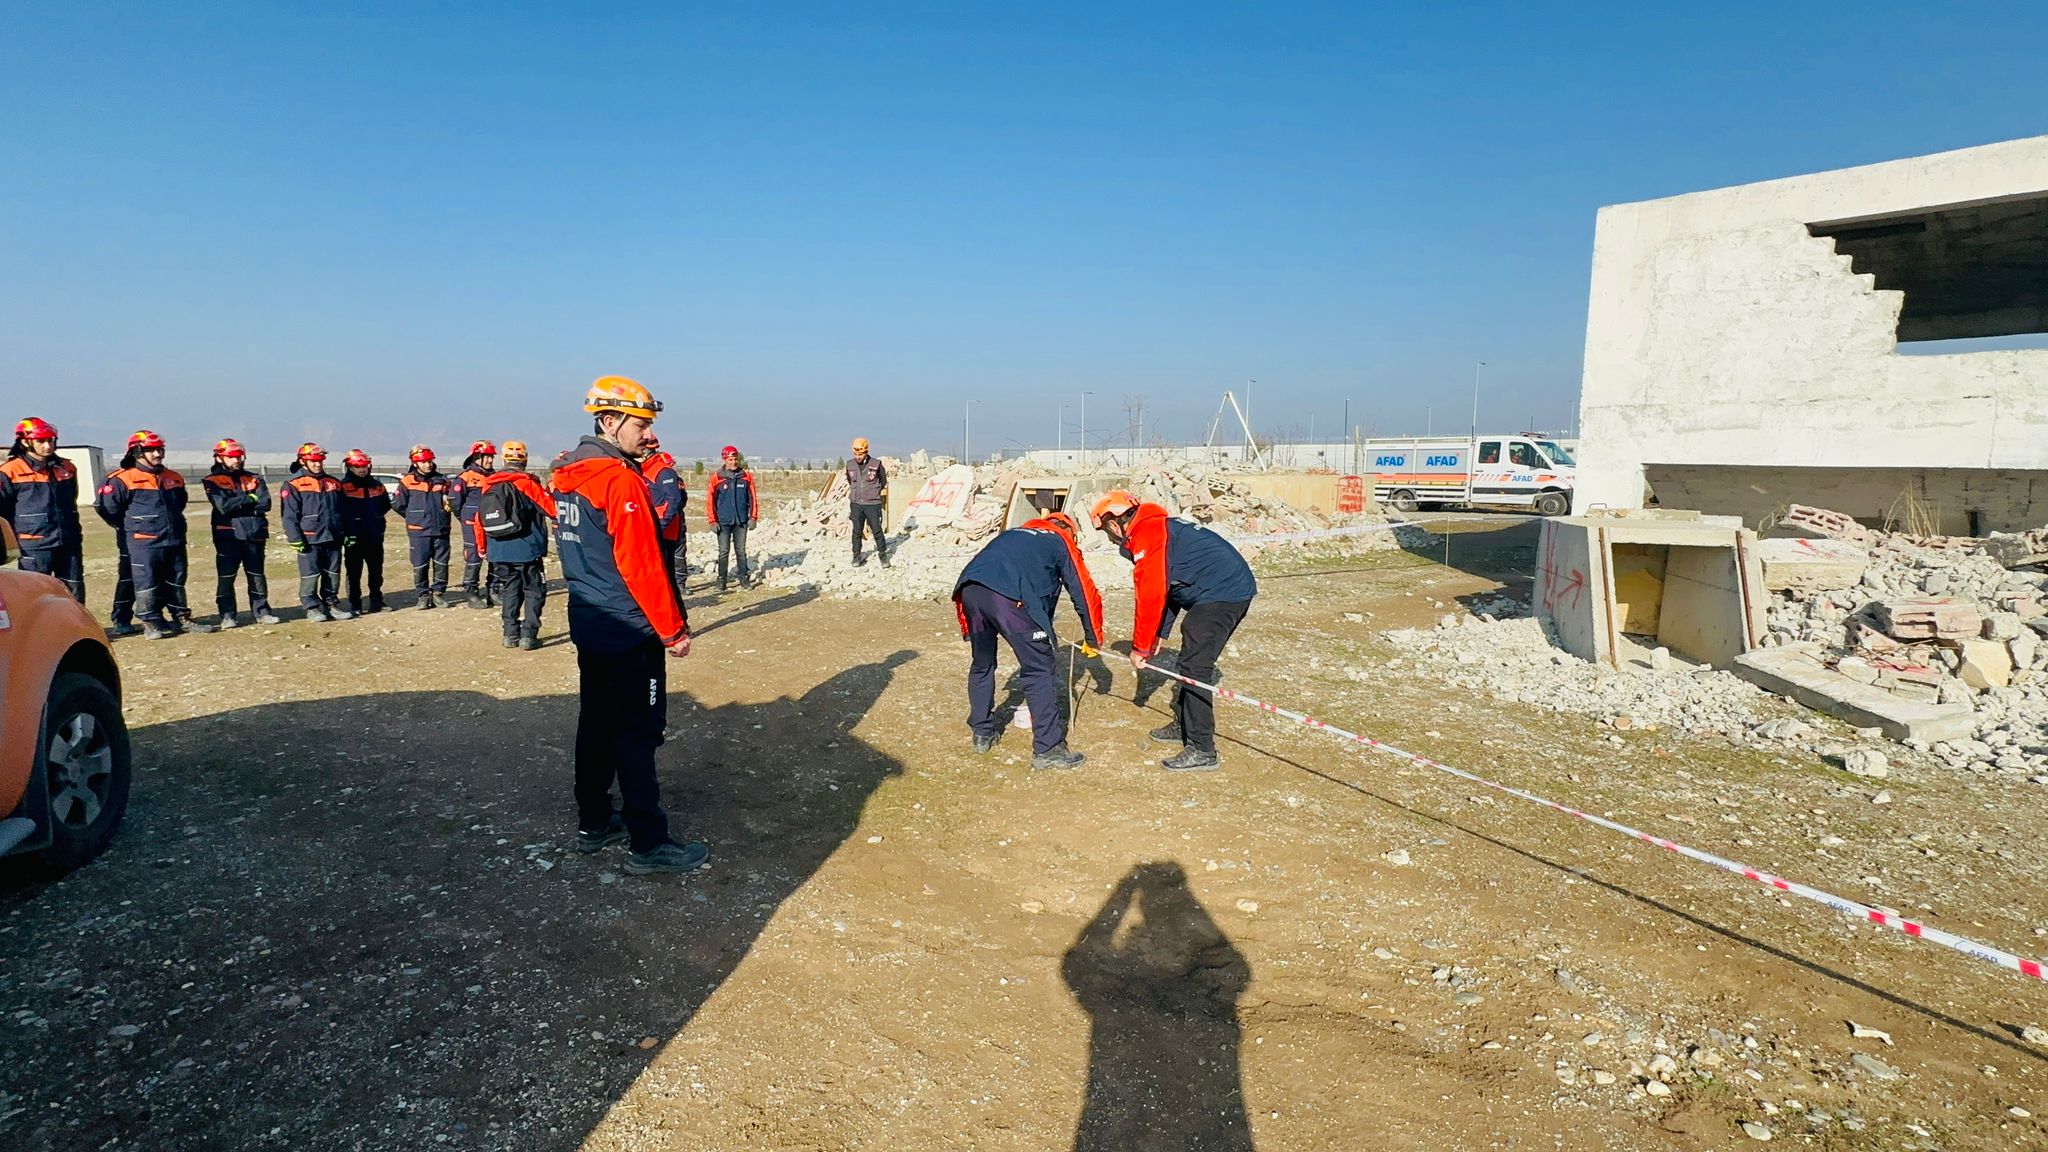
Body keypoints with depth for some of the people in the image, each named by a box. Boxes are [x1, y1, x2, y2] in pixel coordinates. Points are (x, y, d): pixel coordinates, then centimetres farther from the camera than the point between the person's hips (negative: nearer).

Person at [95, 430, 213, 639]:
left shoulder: (174, 479, 11)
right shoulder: (124, 479, -7)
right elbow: (104, 505, -5)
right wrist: (128, 527, 3)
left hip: (174, 541, 6)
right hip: (143, 543, -6)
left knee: (176, 582, 12)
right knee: (146, 583, -2)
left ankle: (182, 619, 20)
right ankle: (150, 624, 3)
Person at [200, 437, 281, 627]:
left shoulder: (254, 479, 12)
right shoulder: (213, 481, 2)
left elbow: (265, 504, -4)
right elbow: (223, 506, -14)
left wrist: (237, 505, -10)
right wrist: (249, 499, -7)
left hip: (254, 534, 3)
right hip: (228, 535, -3)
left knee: (257, 575, 8)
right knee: (226, 577, -1)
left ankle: (261, 611, 15)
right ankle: (227, 615, 5)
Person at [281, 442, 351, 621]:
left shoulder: (334, 483, 14)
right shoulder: (294, 485, -4)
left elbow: (342, 511, 19)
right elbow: (289, 515, -7)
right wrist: (295, 539, -13)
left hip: (332, 538, 5)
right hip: (309, 539, -5)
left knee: (333, 574, 9)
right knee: (310, 575, 0)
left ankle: (331, 604, 19)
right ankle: (312, 607, 9)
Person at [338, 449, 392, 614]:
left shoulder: (376, 484, 9)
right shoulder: (343, 486, -7)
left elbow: (386, 505, 21)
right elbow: (339, 512, -10)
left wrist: (375, 516, 7)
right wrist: (345, 534, -13)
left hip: (375, 537, 5)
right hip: (353, 538, -5)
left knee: (376, 571, 13)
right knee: (354, 574, 3)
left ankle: (377, 602, 24)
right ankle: (355, 605, 9)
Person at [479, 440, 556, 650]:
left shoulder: (489, 484, 6)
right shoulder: (527, 482, -10)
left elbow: (480, 518, 10)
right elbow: (551, 509, -9)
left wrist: (482, 546, 20)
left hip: (499, 551, 5)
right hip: (527, 550, -5)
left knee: (509, 592, 15)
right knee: (534, 592, 3)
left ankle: (511, 634, 16)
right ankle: (528, 636, -3)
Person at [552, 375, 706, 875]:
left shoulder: (567, 476, 10)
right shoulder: (621, 480, -18)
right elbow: (641, 565, -20)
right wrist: (673, 629, -14)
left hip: (588, 623, 9)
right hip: (629, 631, -9)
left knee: (596, 721, 16)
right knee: (636, 733, -4)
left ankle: (593, 824, 26)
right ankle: (649, 844, 2)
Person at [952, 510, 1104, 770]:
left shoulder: (1015, 533, 37)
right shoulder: (1063, 543, 23)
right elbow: (1085, 593, 24)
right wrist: (1094, 639, 36)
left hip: (969, 588, 6)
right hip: (1009, 597, -6)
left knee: (982, 664, 25)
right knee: (1041, 670, 5)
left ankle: (982, 733, 37)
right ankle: (1047, 749, 6)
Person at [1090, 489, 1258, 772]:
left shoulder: (1145, 536, -13)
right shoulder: (1157, 527, 20)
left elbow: (1151, 597, -16)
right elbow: (1167, 589, 23)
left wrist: (1141, 647, -7)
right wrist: (1158, 636, 19)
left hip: (1221, 592, -11)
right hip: (1234, 588, 11)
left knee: (1195, 666, -10)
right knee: (1190, 661, 19)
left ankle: (1201, 750, -8)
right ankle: (1184, 725, 32)